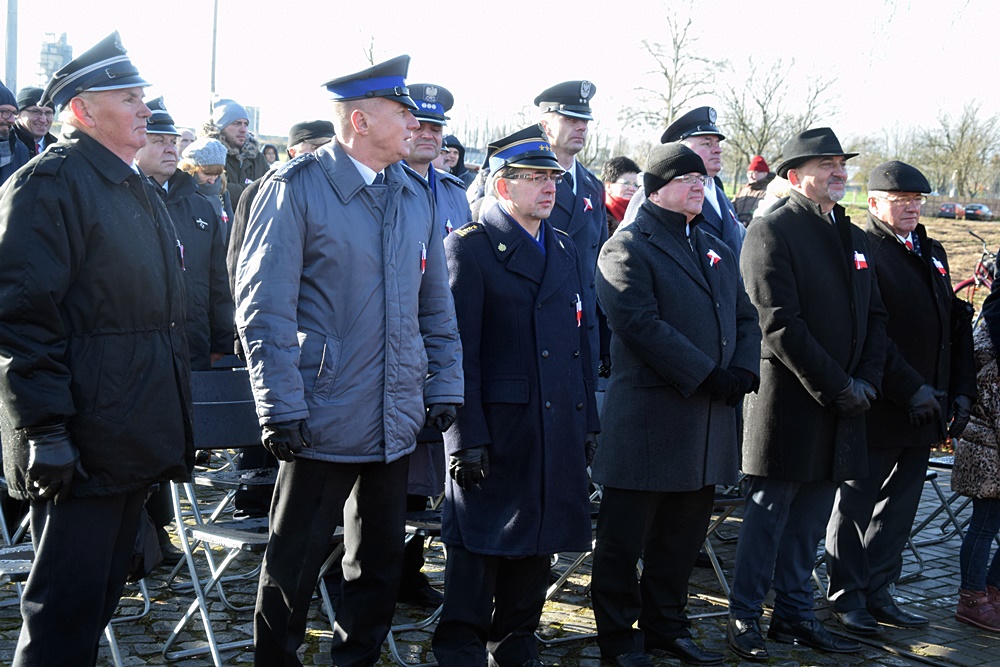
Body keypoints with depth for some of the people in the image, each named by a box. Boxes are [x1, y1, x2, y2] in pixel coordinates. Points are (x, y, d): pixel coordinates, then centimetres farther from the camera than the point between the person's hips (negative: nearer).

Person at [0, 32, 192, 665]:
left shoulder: (139, 191, 18)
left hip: (137, 442, 9)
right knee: (64, 612, -3)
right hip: (82, 445, -9)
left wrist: (172, 426, 21)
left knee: (100, 596, 17)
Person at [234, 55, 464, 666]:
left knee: (381, 561, 16)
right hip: (324, 420, -6)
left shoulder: (417, 196, 9)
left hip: (397, 422, 6)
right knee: (295, 563, 6)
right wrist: (281, 408, -15)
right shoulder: (298, 188, -9)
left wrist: (445, 386, 9)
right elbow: (264, 307, -12)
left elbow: (436, 304, 15)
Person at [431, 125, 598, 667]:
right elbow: (458, 350, -13)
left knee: (538, 541, 14)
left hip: (559, 430, 7)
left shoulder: (564, 249, 15)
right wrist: (467, 436, -17)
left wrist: (587, 420, 13)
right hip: (496, 426, -7)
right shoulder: (469, 247, -7)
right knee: (481, 542, 1)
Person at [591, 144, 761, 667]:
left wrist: (743, 371, -2)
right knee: (624, 537, 3)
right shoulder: (627, 248, -6)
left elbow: (745, 316, 18)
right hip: (648, 417, -7)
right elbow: (641, 324, -17)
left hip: (710, 419, 7)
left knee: (683, 535, 15)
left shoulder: (717, 251, 19)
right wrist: (707, 376, -18)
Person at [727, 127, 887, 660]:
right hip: (789, 402, -7)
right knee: (770, 513, 1)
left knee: (811, 516, 13)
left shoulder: (854, 237, 17)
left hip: (843, 402, 7)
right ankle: (743, 618, 13)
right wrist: (836, 388, -16)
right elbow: (780, 325, -17)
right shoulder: (771, 232, -9)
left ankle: (795, 615, 23)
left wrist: (866, 380, 0)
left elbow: (874, 317, 16)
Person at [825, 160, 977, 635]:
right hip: (877, 408, -7)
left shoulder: (932, 253, 16)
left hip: (922, 412, 8)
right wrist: (911, 390, -20)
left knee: (899, 505, 14)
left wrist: (961, 391, 10)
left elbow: (957, 325, 18)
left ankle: (879, 594, 25)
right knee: (856, 503, 5)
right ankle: (848, 597, 16)